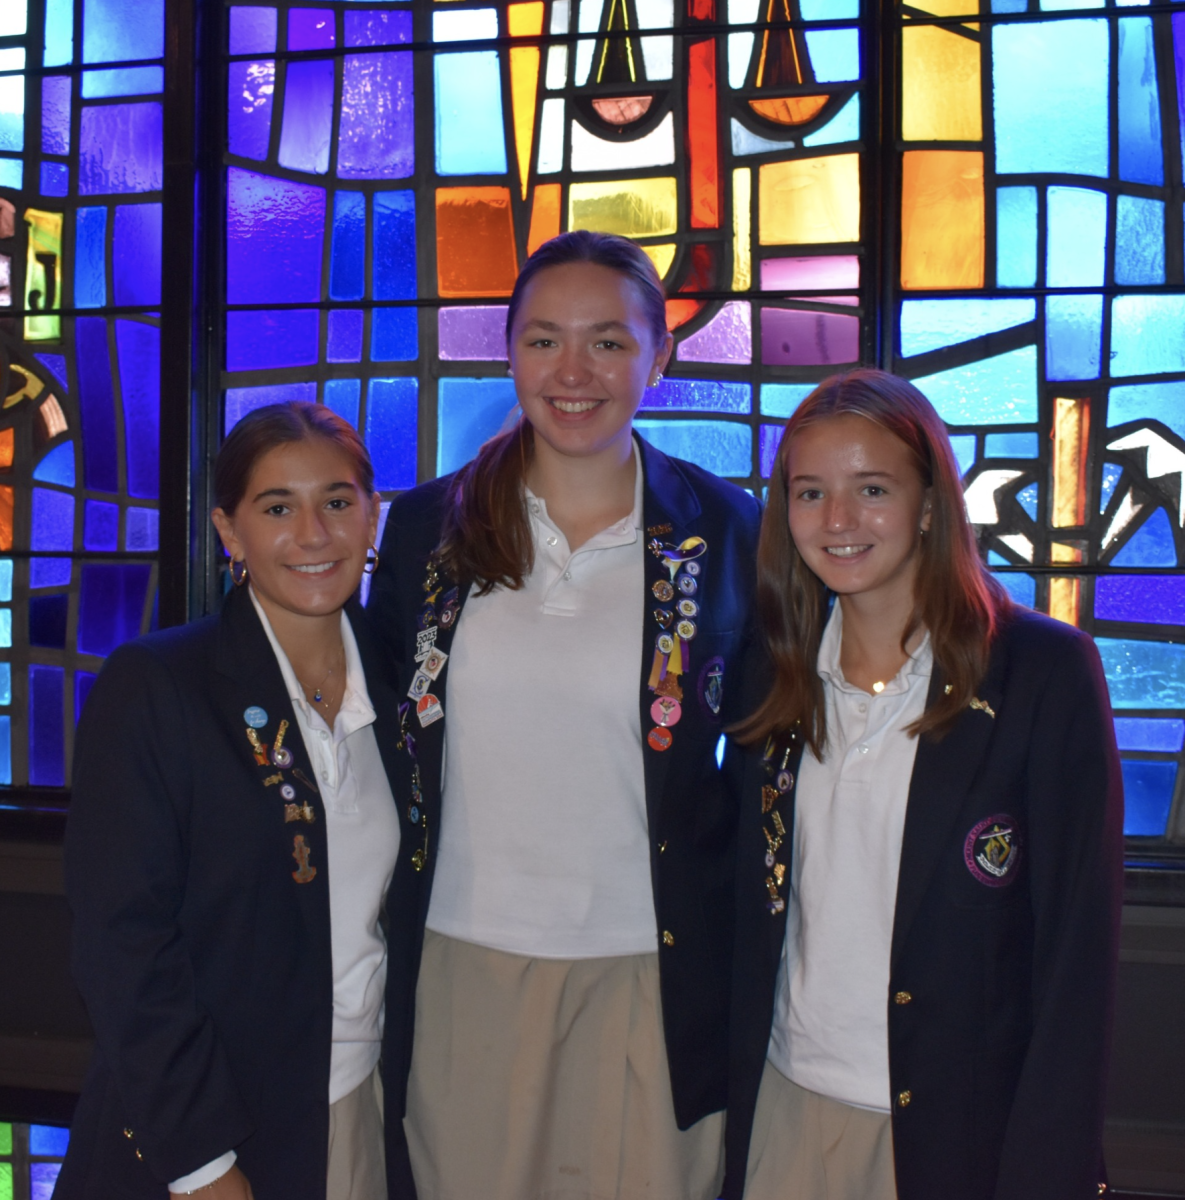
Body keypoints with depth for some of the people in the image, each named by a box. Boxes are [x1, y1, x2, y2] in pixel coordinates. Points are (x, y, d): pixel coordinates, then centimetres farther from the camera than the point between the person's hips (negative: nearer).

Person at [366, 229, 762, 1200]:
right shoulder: (426, 525, 2)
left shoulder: (728, 533, -3)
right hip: (464, 971, 2)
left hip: (649, 975, -1)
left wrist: (747, 964, 1)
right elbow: (388, 744, 9)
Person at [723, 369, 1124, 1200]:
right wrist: (735, 1118, 5)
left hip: (958, 1129, -3)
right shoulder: (779, 682, 3)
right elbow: (756, 922, 8)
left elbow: (1079, 949, -10)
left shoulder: (1045, 672, -11)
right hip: (786, 1107, 4)